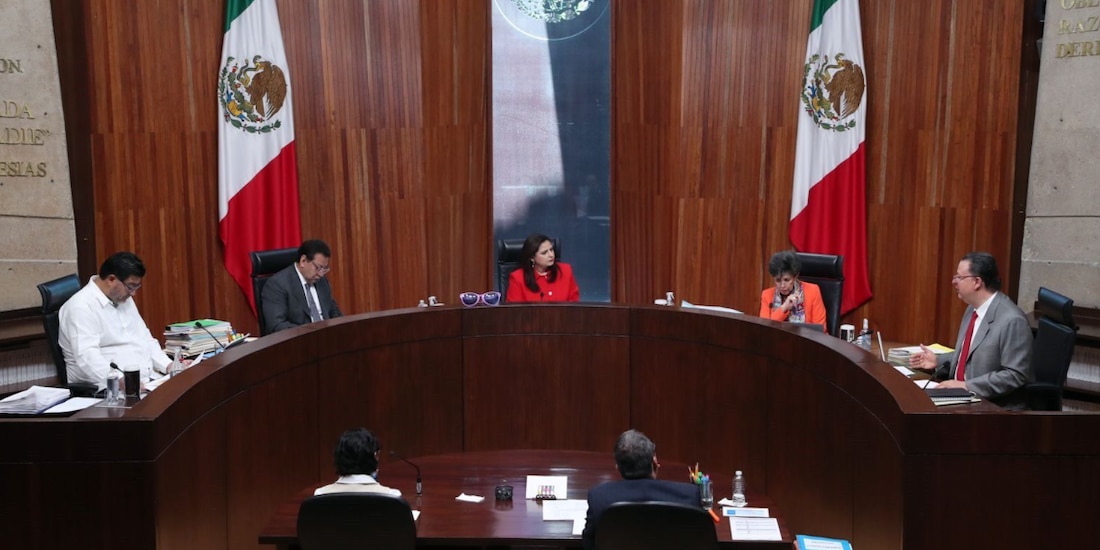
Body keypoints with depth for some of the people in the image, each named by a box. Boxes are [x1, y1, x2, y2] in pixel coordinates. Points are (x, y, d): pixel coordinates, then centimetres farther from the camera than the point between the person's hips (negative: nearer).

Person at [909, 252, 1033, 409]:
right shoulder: (974, 308, 8)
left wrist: (966, 386, -23)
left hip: (995, 407, -8)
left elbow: (1015, 375, -21)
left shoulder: (1012, 320, -19)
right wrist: (938, 362, 6)